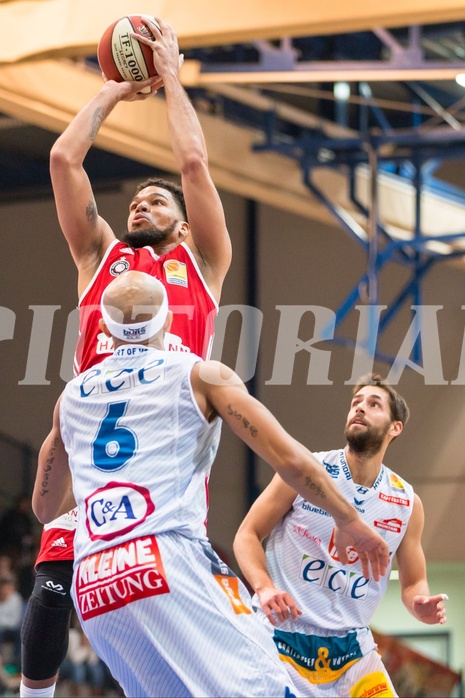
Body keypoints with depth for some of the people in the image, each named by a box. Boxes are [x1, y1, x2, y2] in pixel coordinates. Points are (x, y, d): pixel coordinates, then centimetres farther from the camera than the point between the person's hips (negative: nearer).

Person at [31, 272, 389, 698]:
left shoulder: (72, 396, 24)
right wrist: (350, 522, 15)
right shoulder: (199, 375, 11)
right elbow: (288, 459, 3)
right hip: (170, 562, -5)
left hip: (93, 590, 5)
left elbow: (44, 507, 36)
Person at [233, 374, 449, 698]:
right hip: (283, 634, -3)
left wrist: (422, 604, -13)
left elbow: (413, 583, 12)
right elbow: (247, 535, -2)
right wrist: (264, 586, -21)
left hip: (351, 644, 3)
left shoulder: (407, 503, 3)